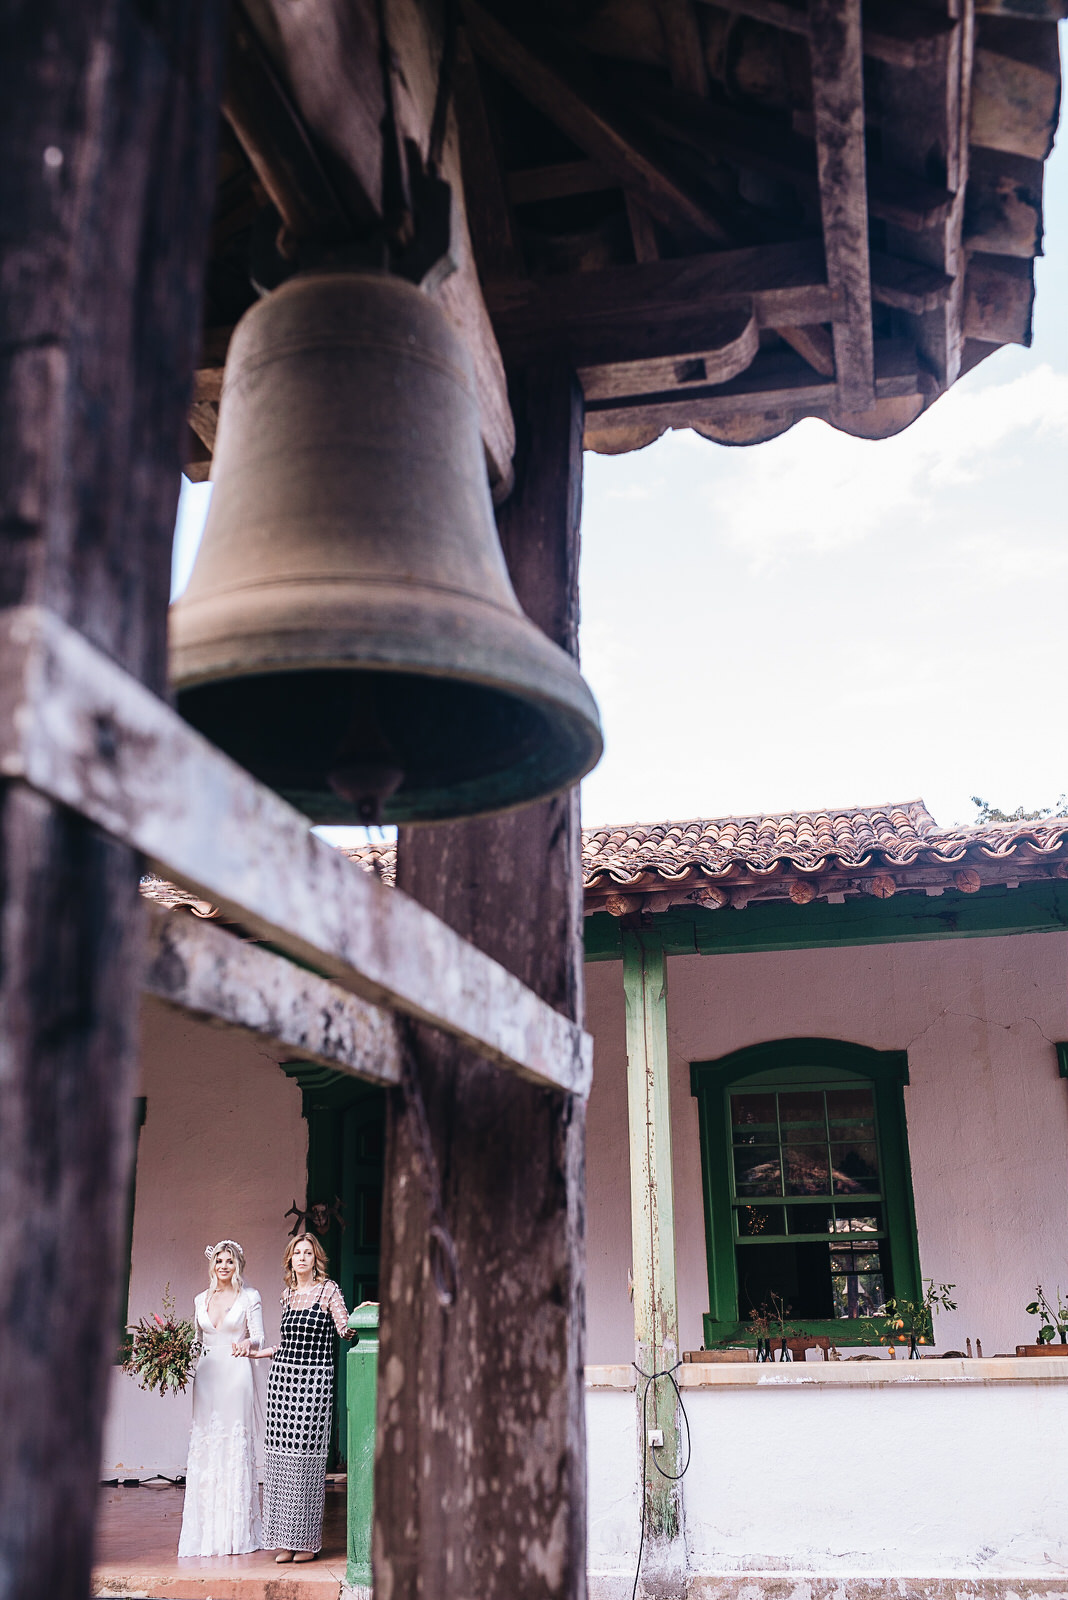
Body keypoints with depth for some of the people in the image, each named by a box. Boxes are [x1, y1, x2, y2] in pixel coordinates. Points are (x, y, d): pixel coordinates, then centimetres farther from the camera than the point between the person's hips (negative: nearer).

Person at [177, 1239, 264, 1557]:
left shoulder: (249, 1297, 1)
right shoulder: (201, 1300, 14)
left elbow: (258, 1337, -5)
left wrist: (247, 1344, -25)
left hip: (235, 1375, -4)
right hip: (207, 1373, 4)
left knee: (235, 1445, -5)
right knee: (204, 1445, 0)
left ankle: (236, 1532, 1)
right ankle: (206, 1532, 6)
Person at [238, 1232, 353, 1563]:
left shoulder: (328, 1290, -1)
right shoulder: (287, 1294, 14)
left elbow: (344, 1327, -8)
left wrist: (351, 1329, -28)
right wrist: (256, 1352, 21)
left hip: (315, 1379, -5)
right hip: (282, 1375, 5)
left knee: (308, 1455, -4)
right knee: (281, 1454, 2)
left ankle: (308, 1540, 5)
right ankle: (285, 1539, 10)